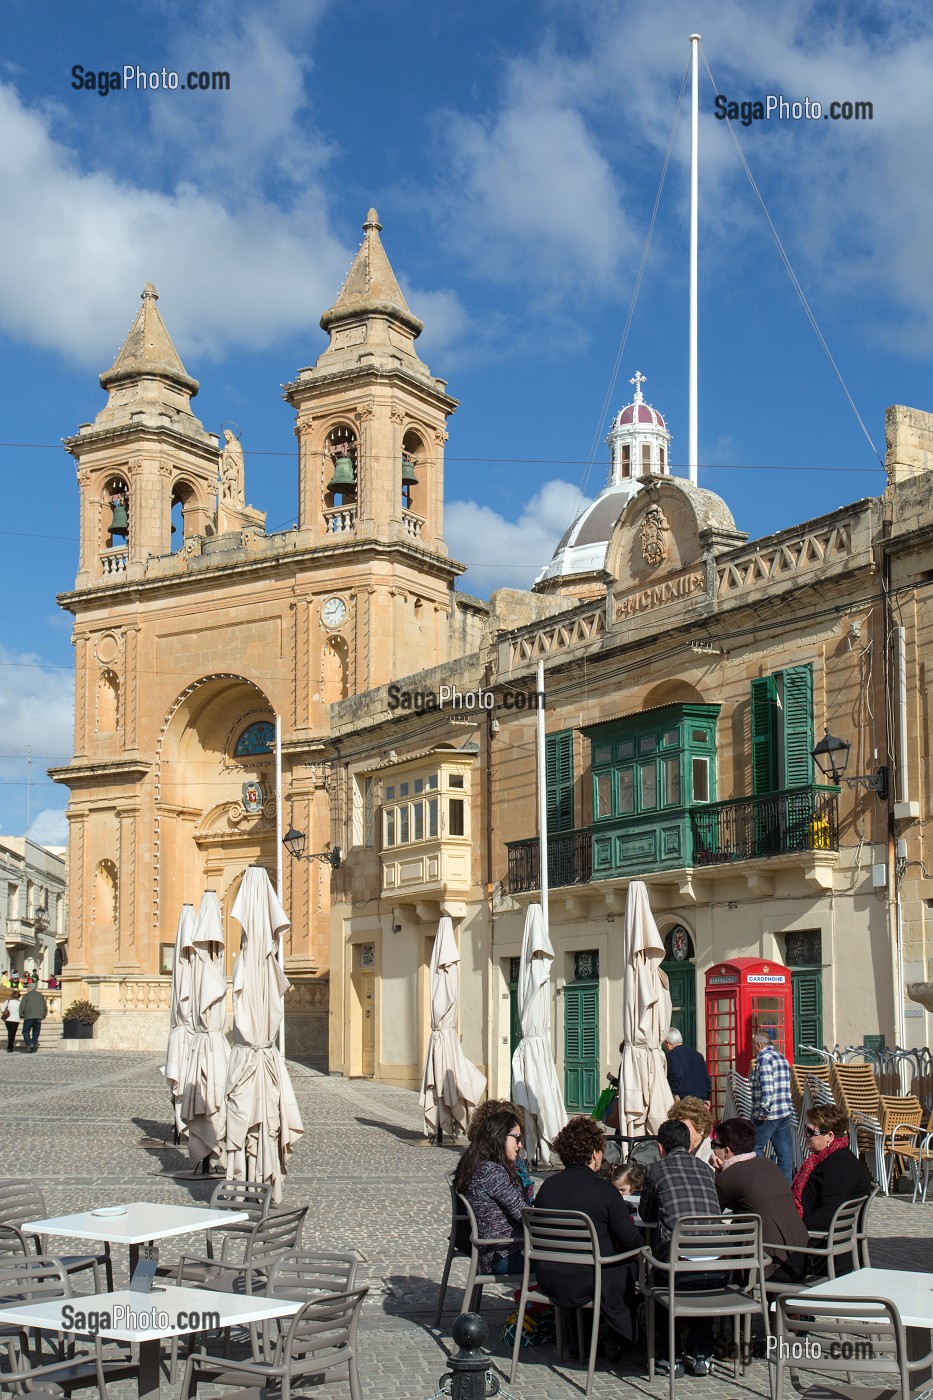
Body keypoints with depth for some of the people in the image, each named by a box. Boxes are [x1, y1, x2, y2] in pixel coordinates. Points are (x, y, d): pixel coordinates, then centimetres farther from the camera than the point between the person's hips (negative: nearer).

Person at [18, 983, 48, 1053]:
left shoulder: (27, 995, 2)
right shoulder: (41, 996, 15)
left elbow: (22, 1006, -4)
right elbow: (45, 1007, 15)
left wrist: (22, 1015, 6)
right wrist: (43, 1015, 22)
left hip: (29, 1017, -4)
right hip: (38, 1017, 4)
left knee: (26, 1031, 5)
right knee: (36, 1033, 7)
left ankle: (29, 1044, -16)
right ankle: (34, 1048, 1)